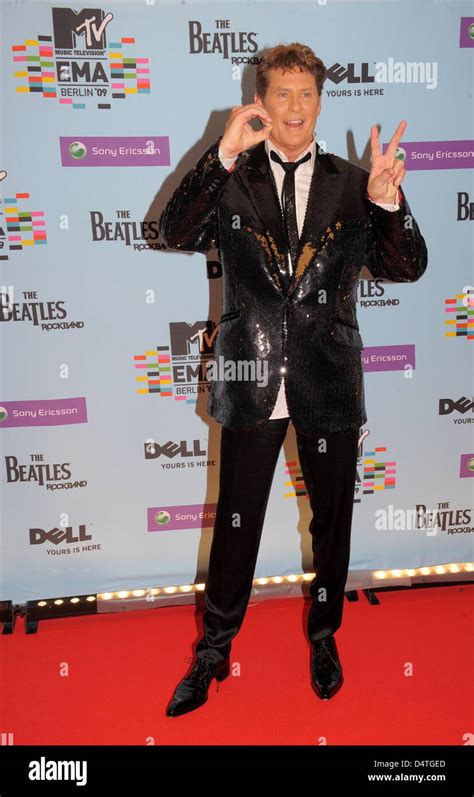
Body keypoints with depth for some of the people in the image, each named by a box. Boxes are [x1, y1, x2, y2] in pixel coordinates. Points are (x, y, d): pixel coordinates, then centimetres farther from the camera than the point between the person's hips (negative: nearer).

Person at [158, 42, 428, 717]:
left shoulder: (351, 184, 3)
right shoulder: (229, 181, 1)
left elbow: (407, 268, -4)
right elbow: (175, 234, -15)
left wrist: (387, 203, -23)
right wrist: (223, 157, -25)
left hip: (328, 385, 2)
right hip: (251, 383, -1)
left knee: (332, 521, 16)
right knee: (236, 523, 12)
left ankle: (324, 637, 41)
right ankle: (214, 651, 33)